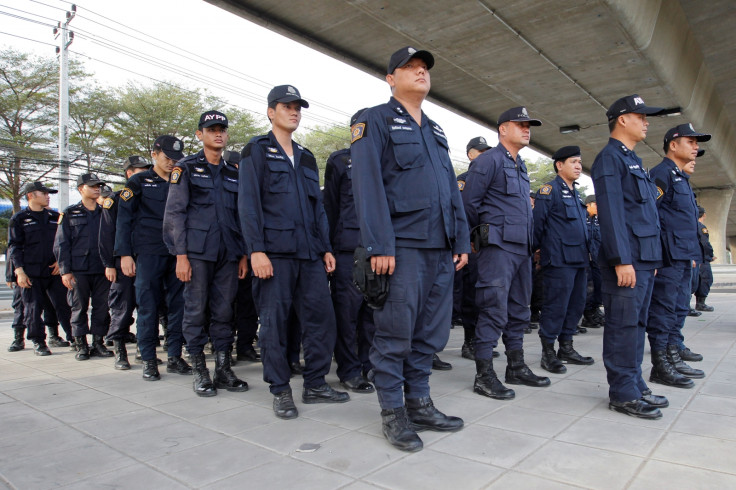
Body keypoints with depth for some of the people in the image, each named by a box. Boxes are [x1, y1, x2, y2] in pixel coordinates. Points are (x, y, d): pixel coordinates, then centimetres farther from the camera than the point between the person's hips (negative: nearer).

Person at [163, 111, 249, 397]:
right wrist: (180, 255, -10)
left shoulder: (233, 174, 18)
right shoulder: (186, 168, 5)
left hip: (228, 253, 4)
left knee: (224, 312, 5)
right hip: (197, 252, -4)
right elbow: (174, 213, -2)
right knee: (196, 311, -1)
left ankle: (223, 370, 13)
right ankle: (199, 372, 11)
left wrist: (244, 254, 10)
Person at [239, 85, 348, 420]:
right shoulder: (257, 151, 5)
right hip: (275, 252, -5)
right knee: (274, 321, 0)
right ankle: (280, 391, 13)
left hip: (309, 253, 6)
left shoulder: (306, 157, 22)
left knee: (322, 316, 3)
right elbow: (248, 204, -4)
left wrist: (326, 248, 13)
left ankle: (315, 385, 16)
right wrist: (256, 250, -14)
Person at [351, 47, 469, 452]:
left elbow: (451, 189, 21)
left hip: (441, 249, 7)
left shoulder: (435, 131, 23)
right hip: (403, 246, -7)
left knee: (431, 334, 11)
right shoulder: (374, 121, 1)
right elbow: (368, 186, -10)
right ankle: (393, 414, 14)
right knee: (396, 334, -1)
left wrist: (461, 241, 12)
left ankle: (419, 404, 25)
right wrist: (379, 246, -18)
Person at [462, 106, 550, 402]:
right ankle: (484, 375, -1)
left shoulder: (520, 166, 21)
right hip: (498, 246, -9)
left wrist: (530, 243, 19)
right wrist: (480, 234, 1)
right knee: (494, 309, -9)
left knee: (519, 309, 14)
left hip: (522, 247, 9)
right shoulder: (488, 160, -6)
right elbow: (469, 203, -10)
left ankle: (516, 367, 25)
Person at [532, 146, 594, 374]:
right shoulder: (549, 190, -6)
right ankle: (548, 353, 5)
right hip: (559, 260, -9)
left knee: (576, 304, 12)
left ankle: (566, 348, 24)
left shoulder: (575, 194, 21)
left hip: (579, 260, 9)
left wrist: (587, 251, 20)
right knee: (556, 306, -6)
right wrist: (535, 250, -8)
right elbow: (537, 222, -11)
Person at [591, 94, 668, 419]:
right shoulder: (610, 158, -7)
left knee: (637, 325, 13)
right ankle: (622, 393, 3)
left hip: (644, 259, 10)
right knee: (623, 326, -5)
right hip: (627, 260, -10)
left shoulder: (632, 160, 22)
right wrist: (622, 260, -22)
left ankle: (635, 385, 23)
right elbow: (611, 213, -17)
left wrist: (652, 259, 20)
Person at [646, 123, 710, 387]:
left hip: (684, 259, 10)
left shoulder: (682, 178, 21)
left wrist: (692, 254, 21)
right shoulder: (661, 174, -9)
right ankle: (660, 366, 2)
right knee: (663, 310, -5)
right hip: (668, 257, -10)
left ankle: (674, 357, 23)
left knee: (679, 310, 14)